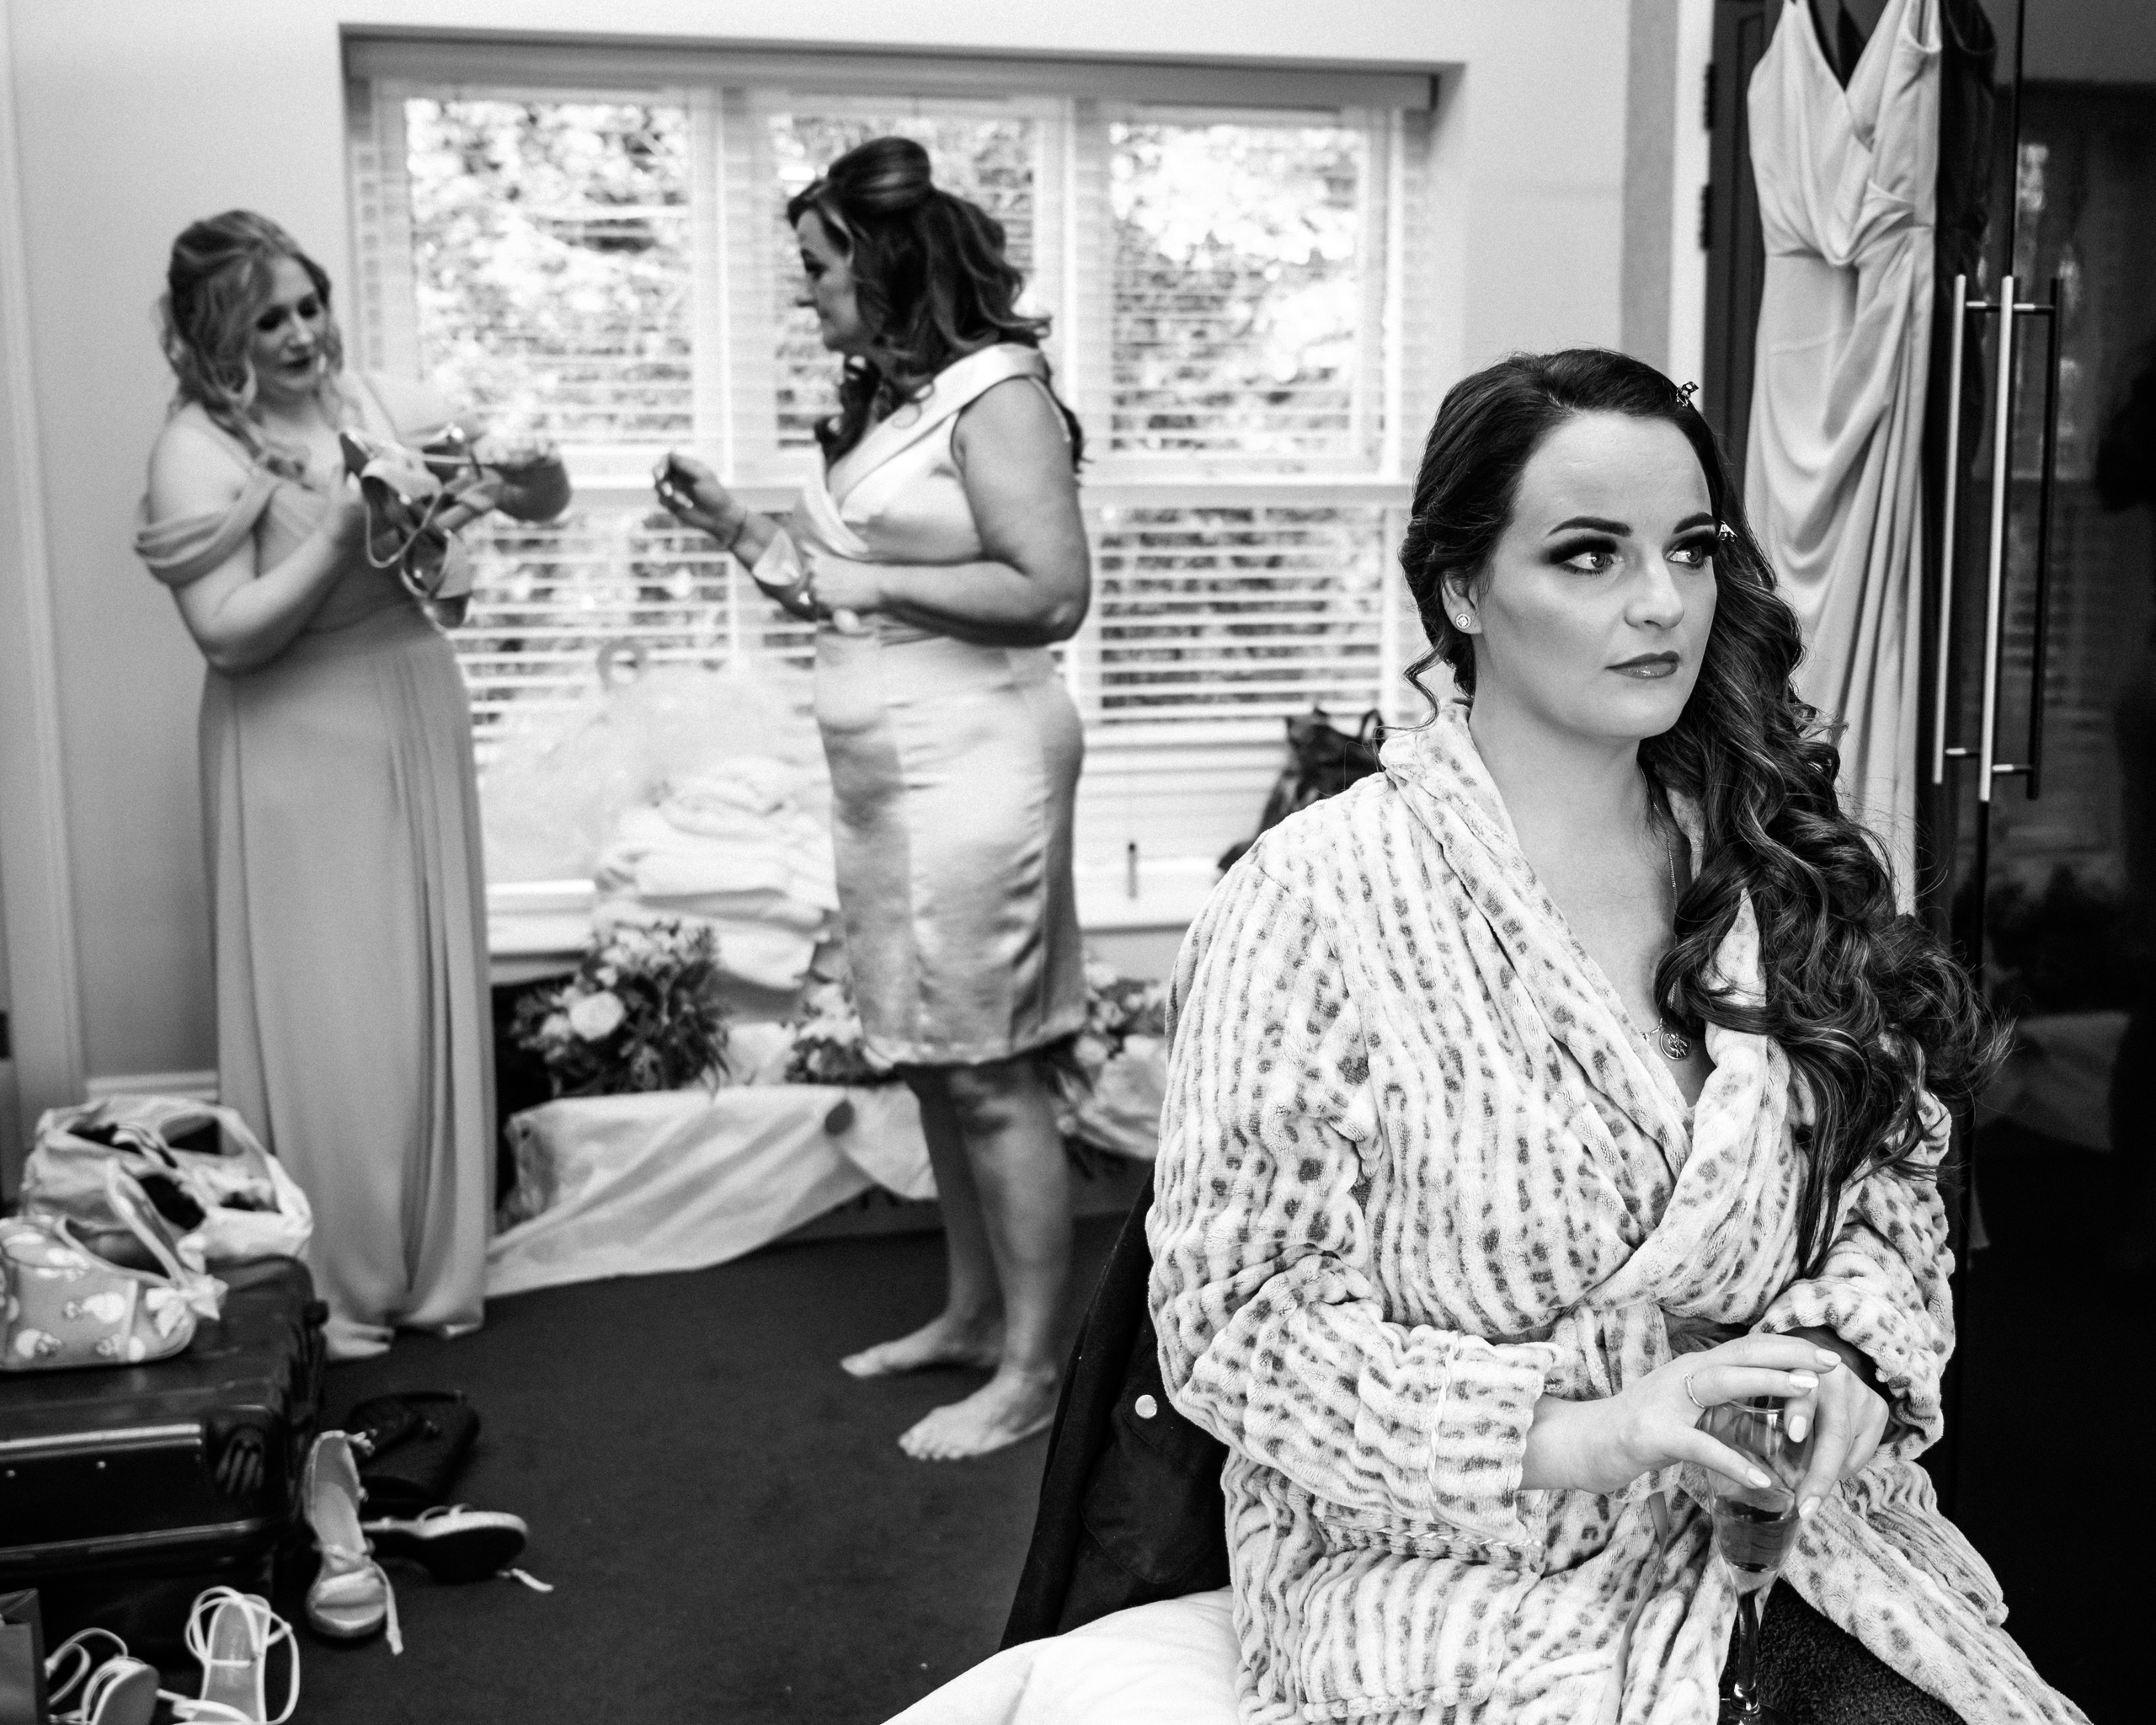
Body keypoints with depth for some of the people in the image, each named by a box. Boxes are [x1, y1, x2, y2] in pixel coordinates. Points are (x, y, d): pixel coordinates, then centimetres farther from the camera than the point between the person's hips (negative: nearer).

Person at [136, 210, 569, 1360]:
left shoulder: (379, 403, 4)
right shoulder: (199, 448, -9)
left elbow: (547, 500, 7)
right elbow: (225, 633, -15)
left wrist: (518, 470, -15)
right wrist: (339, 540, -23)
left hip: (415, 720, 5)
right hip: (300, 754, -5)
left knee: (429, 1002, 11)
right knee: (327, 1019, -1)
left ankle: (431, 1269, 25)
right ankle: (321, 1293, 15)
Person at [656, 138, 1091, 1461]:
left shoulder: (993, 392, -11)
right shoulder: (883, 399, 15)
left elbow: (1051, 593, -19)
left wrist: (870, 582, -15)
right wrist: (742, 529, 11)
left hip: (973, 765, -9)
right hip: (884, 767, 9)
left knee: (990, 1075, -2)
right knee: (933, 1060, 15)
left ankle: (1033, 1368, 9)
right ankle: (972, 1313, 28)